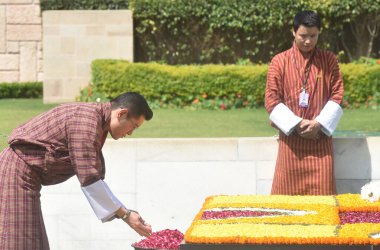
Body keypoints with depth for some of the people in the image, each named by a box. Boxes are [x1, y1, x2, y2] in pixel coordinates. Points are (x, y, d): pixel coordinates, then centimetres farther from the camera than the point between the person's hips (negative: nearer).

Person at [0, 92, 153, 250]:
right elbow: (88, 179, -24)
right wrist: (125, 214, -20)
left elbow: (95, 177, 14)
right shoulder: (86, 121, -21)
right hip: (16, 172, -11)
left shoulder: (98, 123, 11)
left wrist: (122, 212, 6)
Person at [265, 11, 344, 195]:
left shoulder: (329, 60, 6)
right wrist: (297, 124, -11)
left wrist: (319, 124, -10)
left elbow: (337, 95, 3)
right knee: (288, 191, -1)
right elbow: (271, 100, -2)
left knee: (321, 191, -4)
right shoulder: (279, 61, 1)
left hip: (320, 136, 1)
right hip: (290, 136, -1)